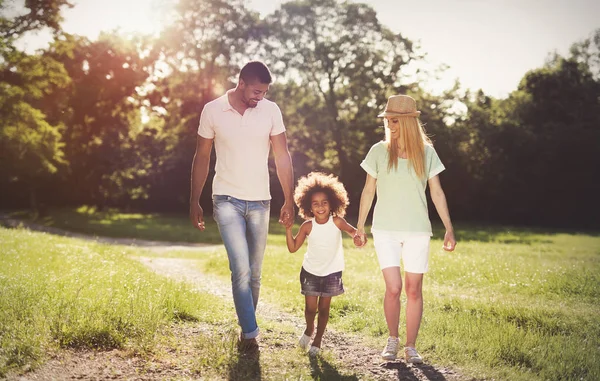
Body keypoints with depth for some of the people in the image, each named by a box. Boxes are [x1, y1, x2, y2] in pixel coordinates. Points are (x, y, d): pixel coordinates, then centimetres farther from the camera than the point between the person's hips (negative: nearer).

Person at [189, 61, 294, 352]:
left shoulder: (271, 111, -1)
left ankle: (245, 329, 26)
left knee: (254, 273, 9)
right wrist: (194, 203, 4)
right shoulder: (213, 110, -4)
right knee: (241, 269, -15)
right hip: (227, 201, -2)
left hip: (260, 202, 2)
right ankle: (250, 333, -5)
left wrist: (289, 201, -1)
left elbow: (282, 157, 2)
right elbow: (201, 157, 4)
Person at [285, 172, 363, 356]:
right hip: (311, 272, 0)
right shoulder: (308, 226, -13)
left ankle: (318, 340, 26)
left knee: (324, 308, 8)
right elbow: (293, 248, -11)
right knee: (310, 308, 1)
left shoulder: (337, 222, -14)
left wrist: (357, 235, -45)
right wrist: (288, 229, -23)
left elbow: (352, 230, -22)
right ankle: (309, 329, 33)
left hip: (332, 272, 0)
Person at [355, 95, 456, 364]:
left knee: (413, 289, 3)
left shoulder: (426, 152, 1)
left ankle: (411, 347, 15)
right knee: (393, 288, -8)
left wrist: (449, 229, 2)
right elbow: (368, 191, 8)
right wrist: (360, 225, 8)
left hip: (417, 230, 1)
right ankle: (392, 339, 14)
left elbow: (437, 193, 5)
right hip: (385, 230, -1)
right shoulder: (379, 151, 1)